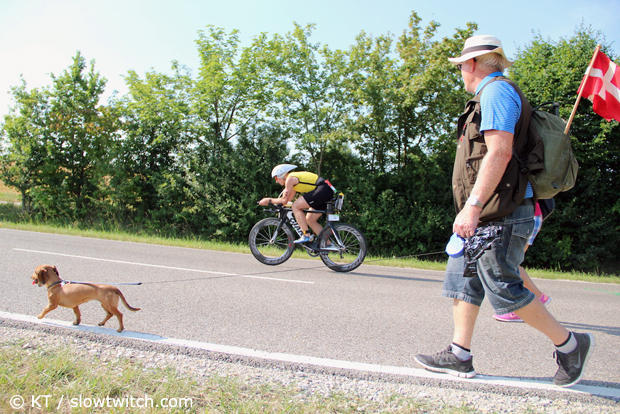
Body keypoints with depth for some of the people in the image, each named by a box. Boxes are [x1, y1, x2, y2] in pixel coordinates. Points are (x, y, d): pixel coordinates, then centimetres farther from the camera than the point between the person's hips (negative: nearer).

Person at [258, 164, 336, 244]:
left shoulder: (290, 178, -6)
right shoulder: (294, 179, 23)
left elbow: (284, 200, -7)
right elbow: (289, 199, 26)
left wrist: (270, 200, 4)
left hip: (323, 190, -10)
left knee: (295, 207, -10)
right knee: (309, 219, 13)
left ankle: (306, 235, -10)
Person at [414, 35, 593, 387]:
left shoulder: (497, 91, -9)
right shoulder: (491, 94, 22)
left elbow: (500, 151, -22)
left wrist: (473, 205, -27)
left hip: (499, 214, -11)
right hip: (487, 215, 11)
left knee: (504, 288, -7)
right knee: (462, 279, 9)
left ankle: (570, 344, 11)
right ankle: (459, 356, 15)